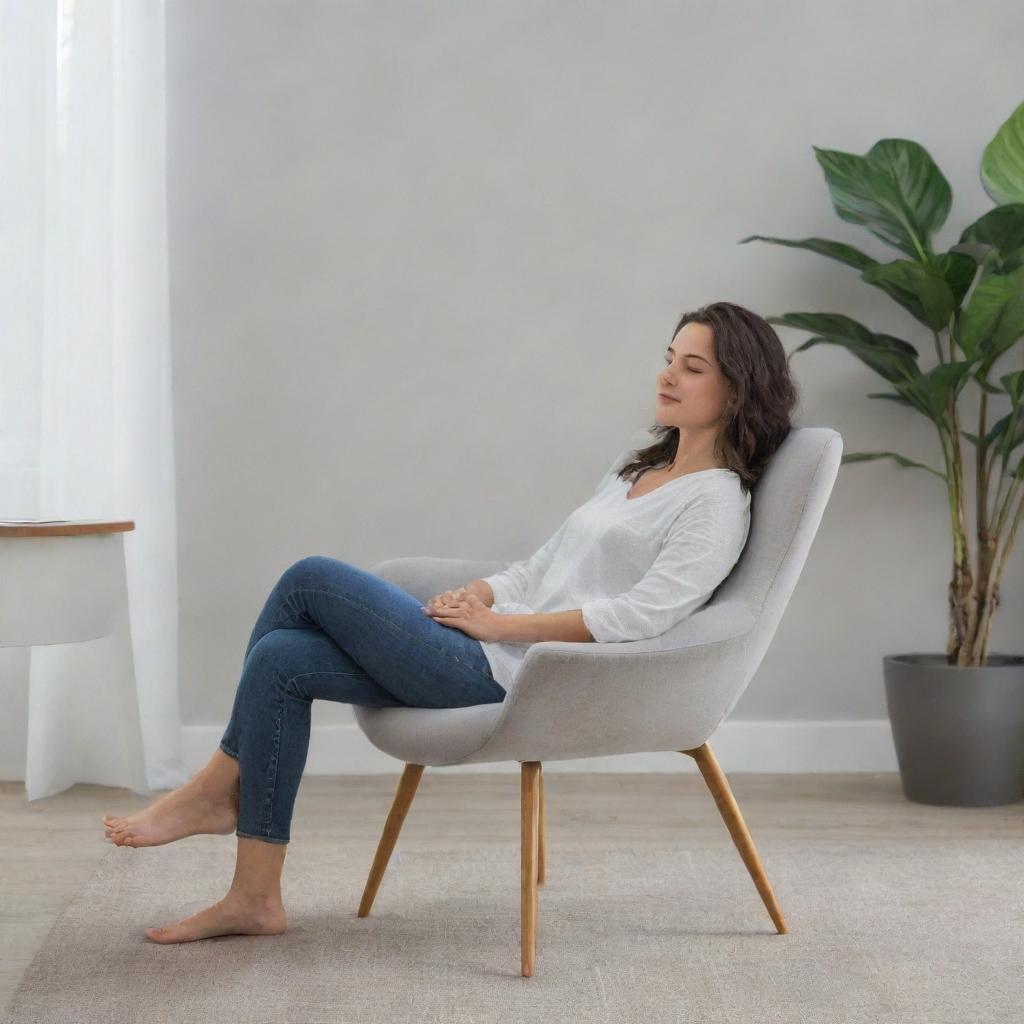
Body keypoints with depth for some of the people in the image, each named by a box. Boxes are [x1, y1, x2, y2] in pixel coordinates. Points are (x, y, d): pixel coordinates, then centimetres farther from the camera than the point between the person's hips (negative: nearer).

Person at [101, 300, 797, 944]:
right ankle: (255, 898, -3)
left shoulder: (717, 502, -6)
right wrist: (478, 594, 2)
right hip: (489, 651, 9)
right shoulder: (638, 472, 22)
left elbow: (642, 613, -19)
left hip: (509, 675, -9)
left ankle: (218, 788, 6)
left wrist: (498, 624, -16)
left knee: (310, 578, -9)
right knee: (282, 660, -7)